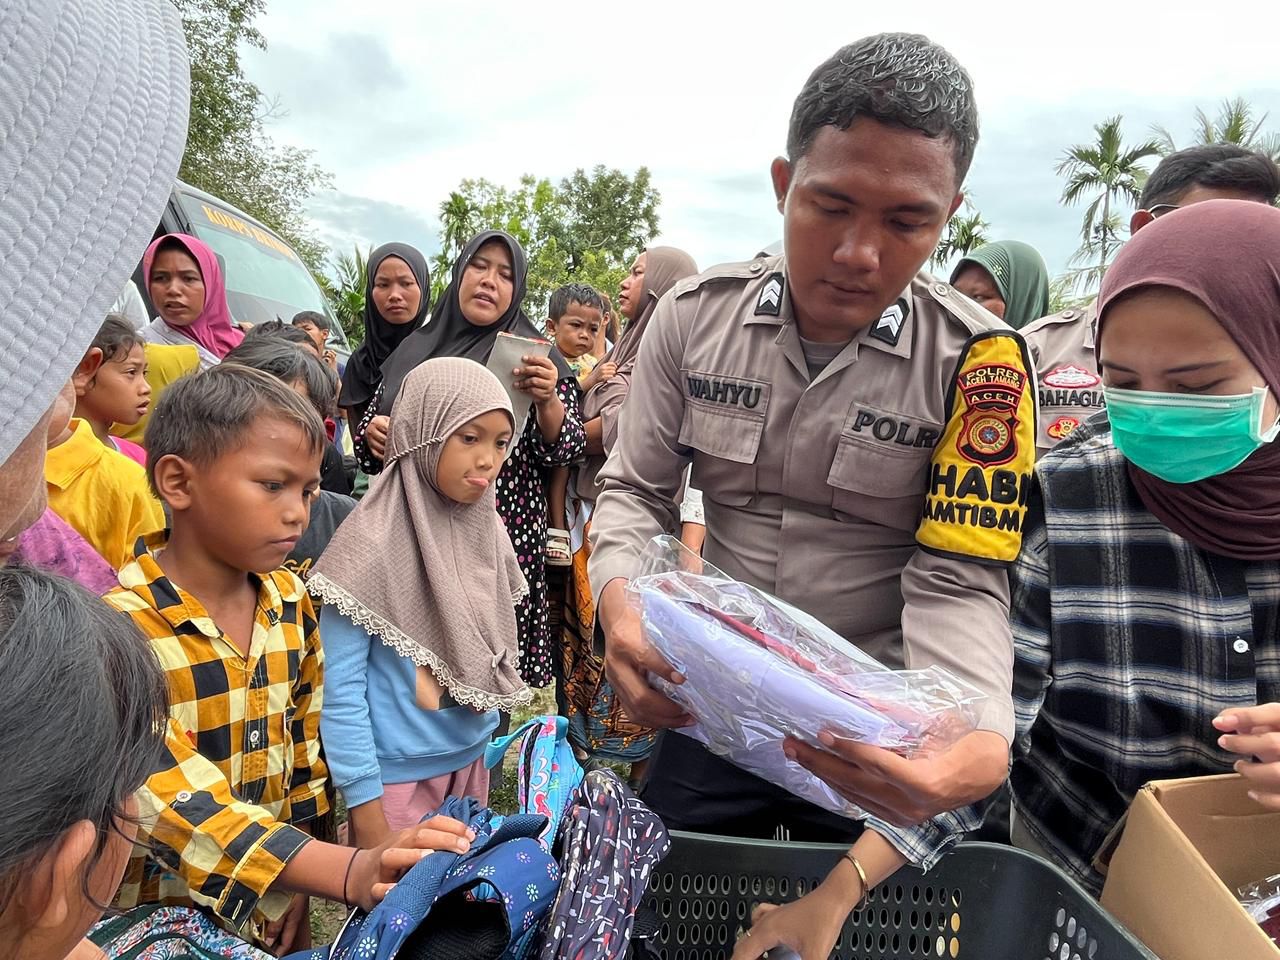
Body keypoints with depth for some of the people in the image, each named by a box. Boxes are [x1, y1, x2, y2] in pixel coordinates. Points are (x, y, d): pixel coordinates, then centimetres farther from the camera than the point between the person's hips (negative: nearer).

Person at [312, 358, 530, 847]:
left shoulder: (487, 531, 0)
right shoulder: (374, 543, -18)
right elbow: (341, 689, -16)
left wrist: (492, 734, 6)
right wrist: (365, 808, -16)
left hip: (473, 760, 6)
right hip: (397, 772, -6)